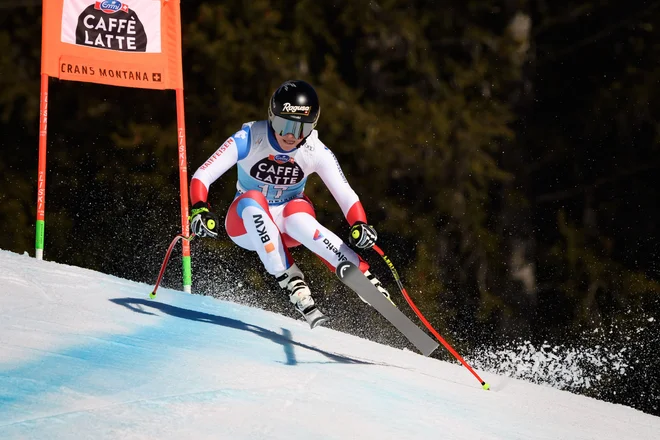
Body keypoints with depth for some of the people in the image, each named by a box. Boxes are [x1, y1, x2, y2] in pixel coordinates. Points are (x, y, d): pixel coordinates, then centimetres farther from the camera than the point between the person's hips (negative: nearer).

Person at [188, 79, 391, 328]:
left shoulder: (316, 152, -15)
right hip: (246, 223, 0)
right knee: (252, 201, -35)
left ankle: (362, 276, -35)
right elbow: (202, 176, -23)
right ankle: (290, 281, -35)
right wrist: (199, 209, -42)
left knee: (296, 217, -36)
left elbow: (345, 195, -19)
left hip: (288, 224, 0)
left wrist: (360, 225, -39)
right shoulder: (249, 139, -21)